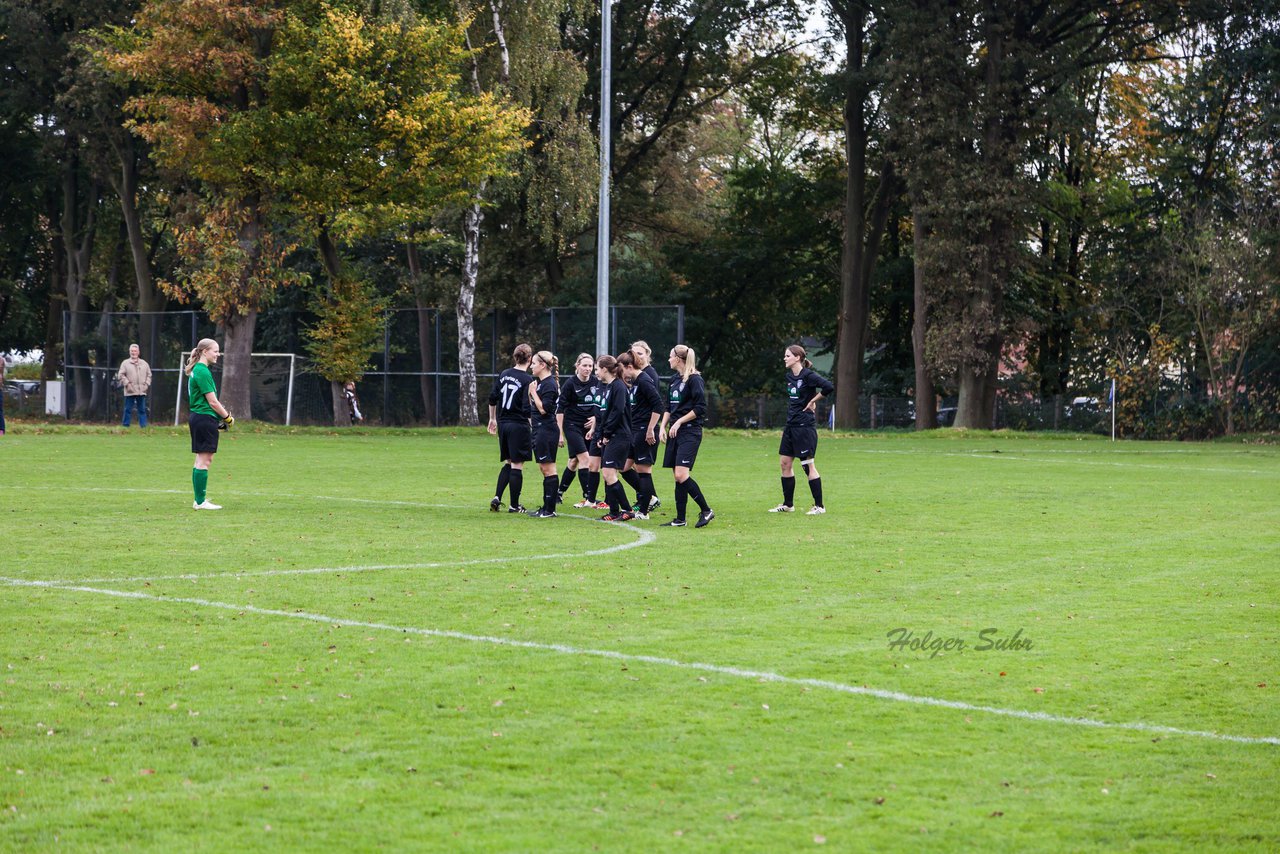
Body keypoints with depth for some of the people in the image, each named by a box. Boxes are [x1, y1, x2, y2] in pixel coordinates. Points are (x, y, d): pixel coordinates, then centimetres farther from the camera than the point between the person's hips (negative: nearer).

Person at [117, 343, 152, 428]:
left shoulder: (144, 363, 13)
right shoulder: (125, 363, 3)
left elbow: (149, 375, 18)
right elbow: (121, 375, -2)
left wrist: (147, 384, 5)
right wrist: (127, 384, -10)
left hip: (141, 392, 3)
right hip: (130, 392, -3)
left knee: (142, 410, 4)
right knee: (127, 409, -1)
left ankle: (143, 426, 7)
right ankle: (125, 426, 4)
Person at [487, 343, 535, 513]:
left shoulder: (504, 375, 5)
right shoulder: (528, 380, -14)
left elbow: (492, 398, 8)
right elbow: (527, 409, -19)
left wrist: (492, 419, 20)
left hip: (503, 424, 6)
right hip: (519, 426, -6)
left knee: (508, 463, 17)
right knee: (517, 465, 2)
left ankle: (497, 498, 4)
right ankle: (514, 505, 6)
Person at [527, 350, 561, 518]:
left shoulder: (549, 384, -14)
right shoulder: (541, 383, 16)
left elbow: (543, 409, -19)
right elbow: (533, 408, 18)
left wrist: (533, 392, -13)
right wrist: (530, 392, 5)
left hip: (546, 430, -10)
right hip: (540, 430, 10)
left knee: (548, 468, -7)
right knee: (544, 469, 12)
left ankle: (550, 510, -6)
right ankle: (546, 507, 17)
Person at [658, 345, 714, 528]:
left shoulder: (694, 379, -10)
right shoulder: (674, 380, 15)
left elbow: (700, 408, -14)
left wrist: (679, 422, -14)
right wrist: (663, 427, 8)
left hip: (690, 432, -8)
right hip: (674, 433, 8)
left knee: (682, 475, -17)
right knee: (678, 477, 7)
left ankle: (706, 510, -6)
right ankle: (680, 519, 9)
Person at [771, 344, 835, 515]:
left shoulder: (808, 375, -15)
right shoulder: (789, 376, 11)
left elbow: (829, 387, -26)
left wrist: (813, 401, -15)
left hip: (805, 425, -9)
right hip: (791, 424, 9)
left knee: (808, 465, -5)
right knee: (785, 463, 10)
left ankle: (819, 506, 2)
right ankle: (788, 504, 20)